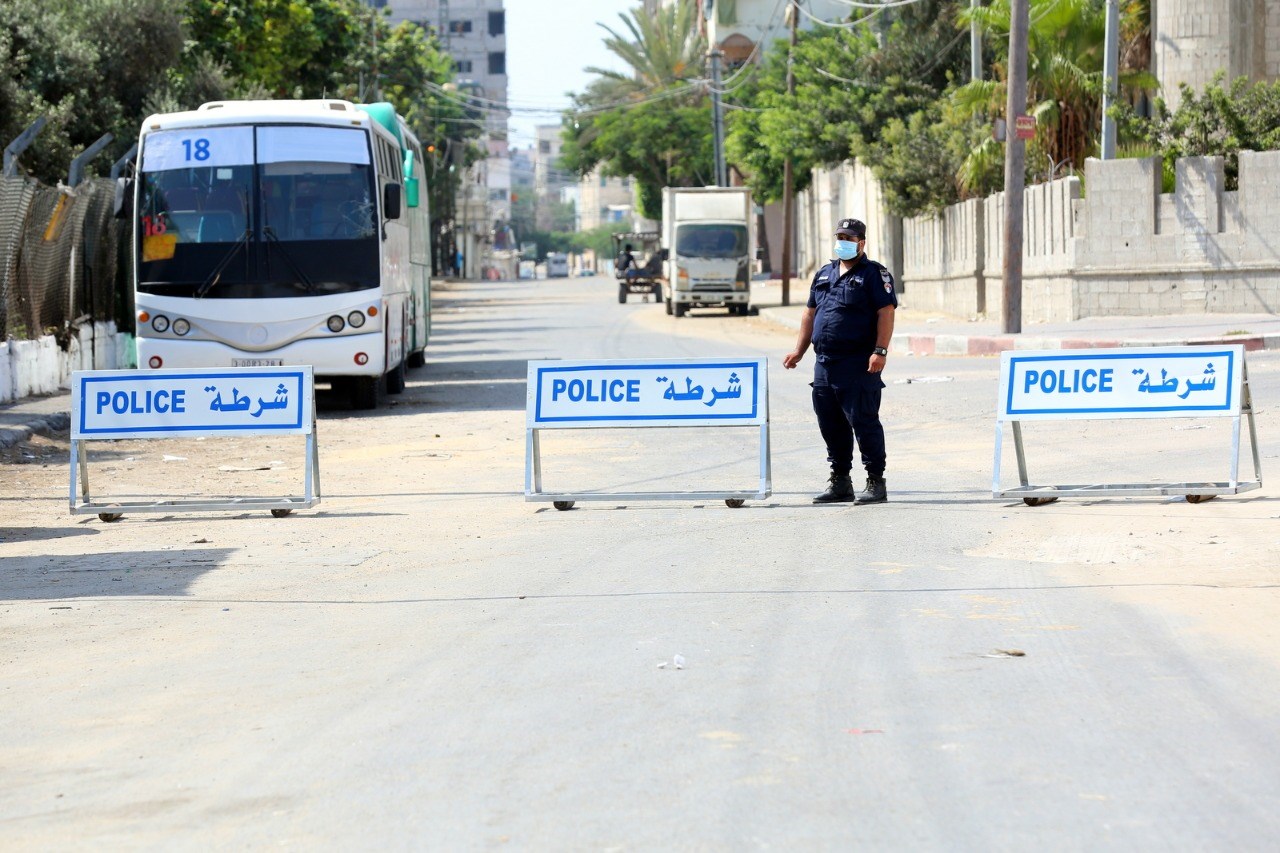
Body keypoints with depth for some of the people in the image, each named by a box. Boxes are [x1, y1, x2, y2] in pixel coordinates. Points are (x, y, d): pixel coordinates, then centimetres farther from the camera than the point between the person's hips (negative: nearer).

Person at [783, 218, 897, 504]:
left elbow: (886, 312, -10)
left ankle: (876, 482, -2)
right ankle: (839, 481, 19)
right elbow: (810, 313, 24)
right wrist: (799, 351, 19)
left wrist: (880, 351, -20)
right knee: (830, 424, 10)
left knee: (863, 421, -7)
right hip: (825, 363, 7)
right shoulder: (824, 274, 19)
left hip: (859, 366, -7)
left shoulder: (874, 273, -2)